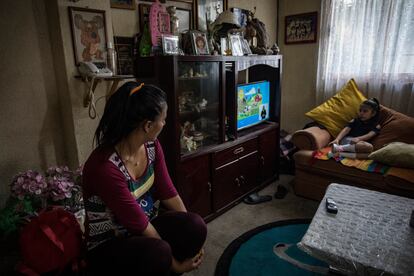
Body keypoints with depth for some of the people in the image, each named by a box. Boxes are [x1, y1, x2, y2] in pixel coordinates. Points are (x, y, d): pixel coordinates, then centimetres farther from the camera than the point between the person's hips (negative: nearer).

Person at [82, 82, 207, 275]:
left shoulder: (151, 147, -7)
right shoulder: (104, 167, -30)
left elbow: (169, 194, -2)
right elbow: (139, 223, -25)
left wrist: (192, 235, -6)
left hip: (143, 231, 6)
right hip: (107, 247, -6)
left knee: (196, 227, -19)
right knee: (158, 252, -35)